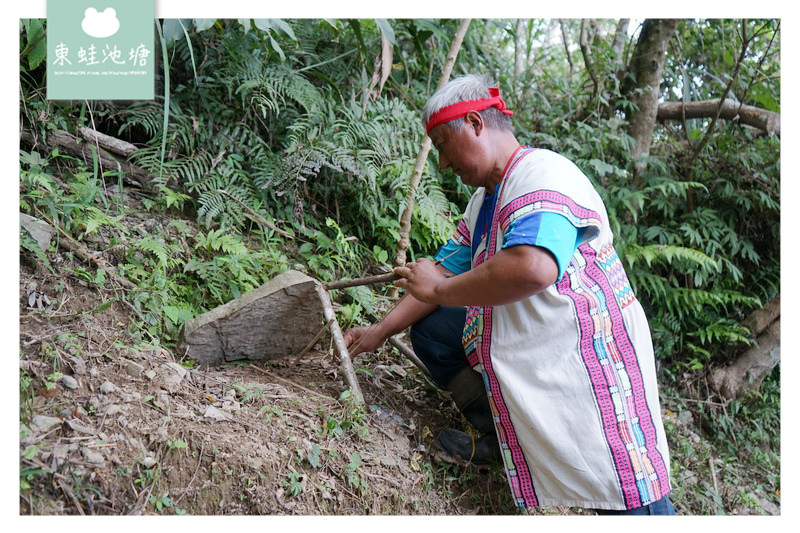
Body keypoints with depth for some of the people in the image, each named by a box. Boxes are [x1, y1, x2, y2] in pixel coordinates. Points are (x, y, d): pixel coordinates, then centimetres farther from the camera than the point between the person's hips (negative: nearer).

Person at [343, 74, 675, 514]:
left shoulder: (543, 174, -20)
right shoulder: (483, 200, 12)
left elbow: (533, 268, -38)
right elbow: (445, 270, 15)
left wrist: (439, 290, -24)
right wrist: (380, 331, 10)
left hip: (588, 360, -9)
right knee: (429, 330, 5)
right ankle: (499, 438, 9)